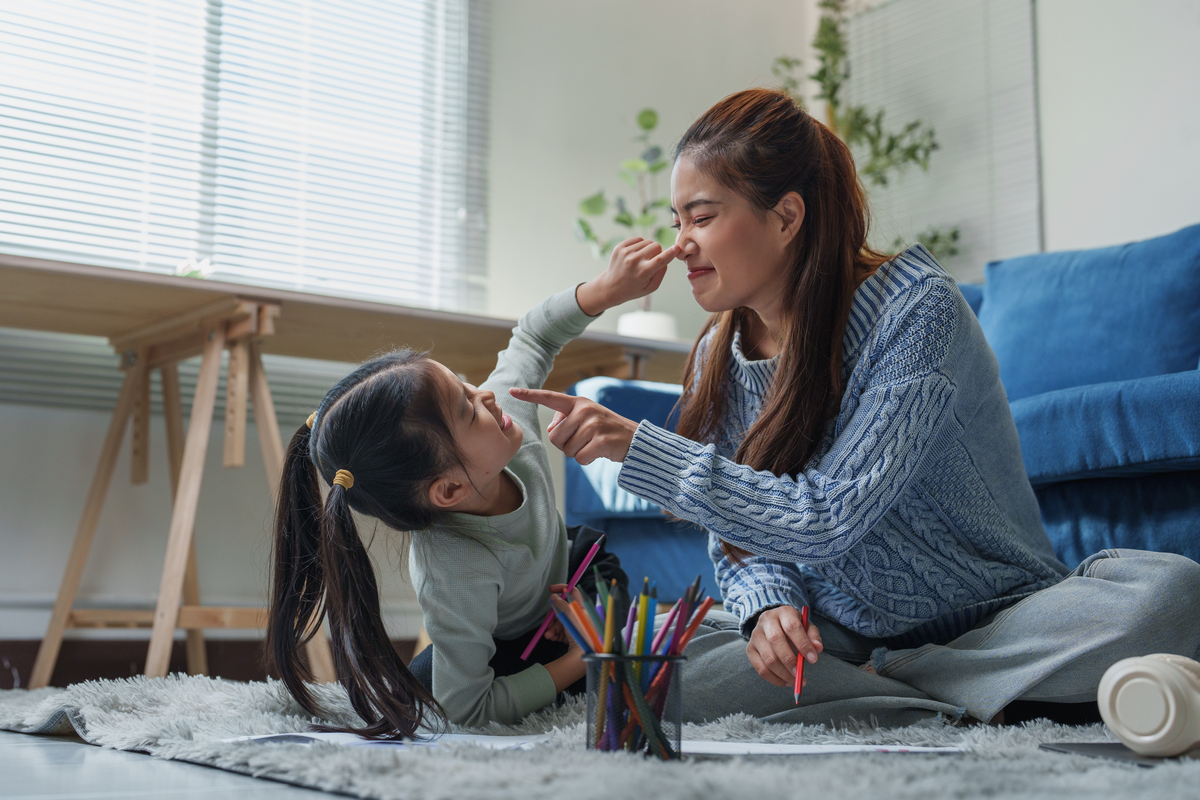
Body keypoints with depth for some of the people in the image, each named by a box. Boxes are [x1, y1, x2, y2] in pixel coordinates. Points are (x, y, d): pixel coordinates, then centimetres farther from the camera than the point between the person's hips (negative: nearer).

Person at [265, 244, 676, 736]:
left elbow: (533, 336, -10)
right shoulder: (457, 575, -47)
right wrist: (579, 662, -29)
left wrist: (608, 289, -26)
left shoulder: (508, 414, -31)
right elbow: (465, 709, -38)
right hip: (506, 648, -6)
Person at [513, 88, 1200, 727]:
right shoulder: (718, 358, 1)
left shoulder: (915, 306, -18)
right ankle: (963, 703, -15)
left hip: (996, 619, -3)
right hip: (846, 637, 4)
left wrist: (638, 448, -28)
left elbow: (828, 519, -26)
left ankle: (883, 686, -19)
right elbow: (738, 538, 6)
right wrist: (769, 605, -18)